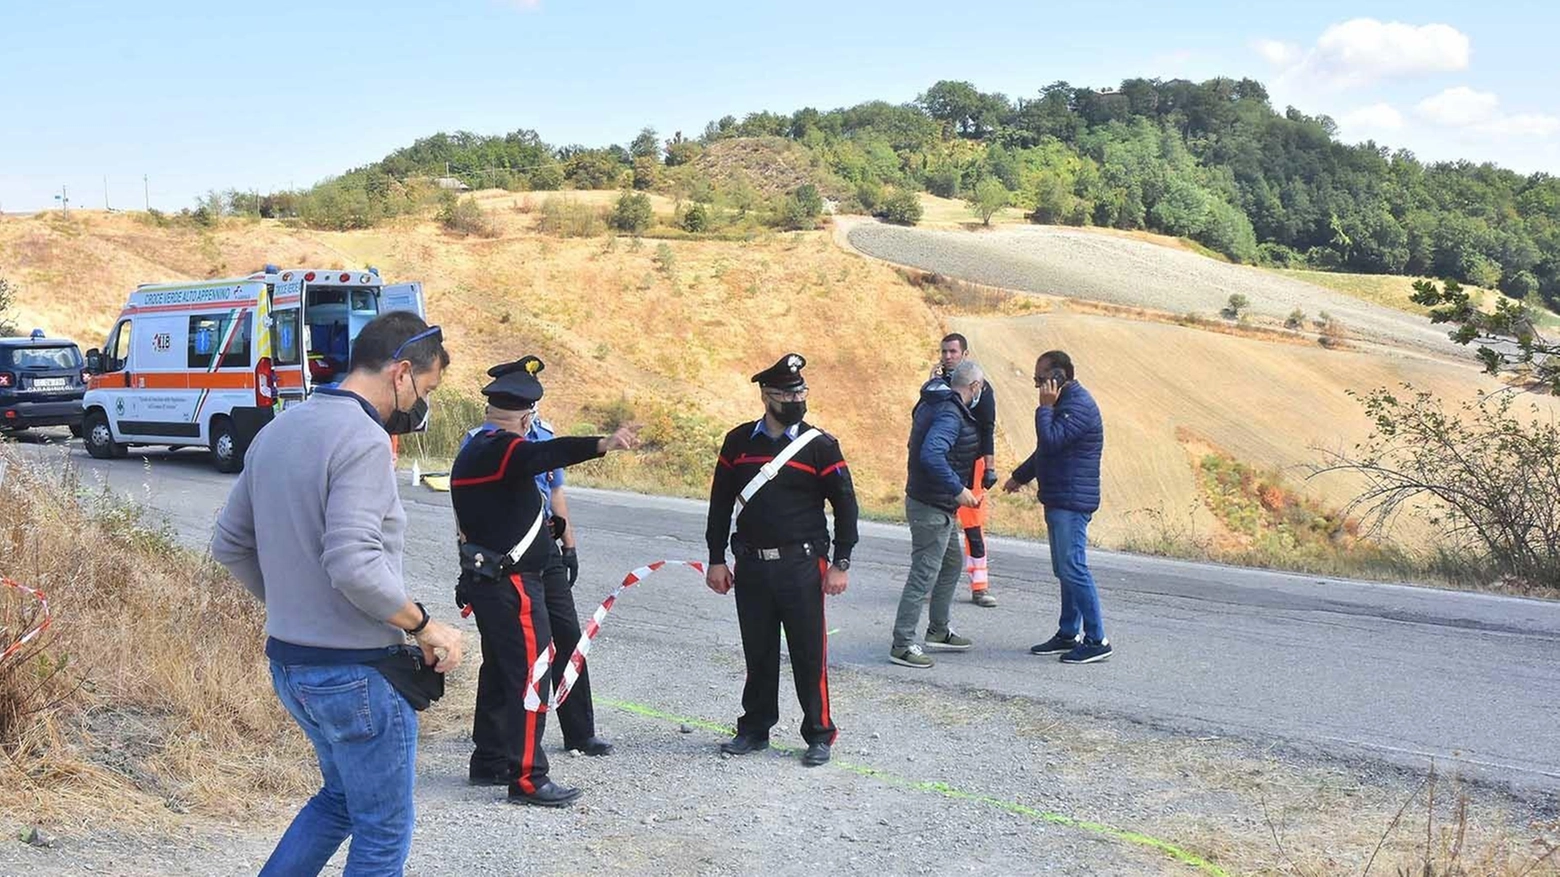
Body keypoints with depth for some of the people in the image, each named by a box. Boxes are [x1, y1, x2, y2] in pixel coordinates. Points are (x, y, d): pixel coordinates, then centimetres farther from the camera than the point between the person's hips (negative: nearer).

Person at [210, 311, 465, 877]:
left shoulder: (277, 431, 9)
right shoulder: (362, 440, -20)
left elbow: (229, 544, 15)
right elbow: (355, 567, -29)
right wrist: (426, 627, -17)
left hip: (288, 661, 9)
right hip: (356, 671, -9)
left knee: (341, 796, 27)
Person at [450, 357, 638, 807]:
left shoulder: (471, 451, 14)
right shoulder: (504, 449, -17)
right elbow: (548, 454, -38)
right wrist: (602, 444, -53)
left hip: (484, 579, 10)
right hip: (513, 583, -10)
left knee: (499, 670, 19)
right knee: (530, 676, -7)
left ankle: (488, 761, 28)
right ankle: (527, 778, -7)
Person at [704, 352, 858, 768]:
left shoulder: (820, 446, -3)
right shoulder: (738, 442, 5)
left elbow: (845, 506, 0)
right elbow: (720, 503, 10)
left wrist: (841, 564, -4)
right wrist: (716, 560, 6)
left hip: (802, 566, -2)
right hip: (751, 566, 3)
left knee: (809, 654, 2)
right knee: (758, 652, 11)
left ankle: (819, 735, 12)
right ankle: (755, 729, 24)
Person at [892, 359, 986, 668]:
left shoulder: (933, 404, 10)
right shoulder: (950, 414, -21)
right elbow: (931, 455, -35)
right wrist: (958, 489, -29)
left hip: (940, 506, 11)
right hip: (932, 507, -11)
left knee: (952, 562, 23)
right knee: (924, 576, -7)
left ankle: (939, 631, 33)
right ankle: (902, 645, -3)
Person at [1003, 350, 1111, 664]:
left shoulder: (1079, 406, -16)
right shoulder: (1065, 403, 18)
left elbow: (1050, 441, -26)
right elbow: (1047, 448, 30)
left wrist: (1045, 407, -14)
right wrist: (1020, 476, 36)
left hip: (1071, 501, -11)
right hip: (1058, 500, 11)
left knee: (1072, 568, -12)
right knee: (1065, 570, 13)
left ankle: (1096, 640, -9)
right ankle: (1068, 634, 19)